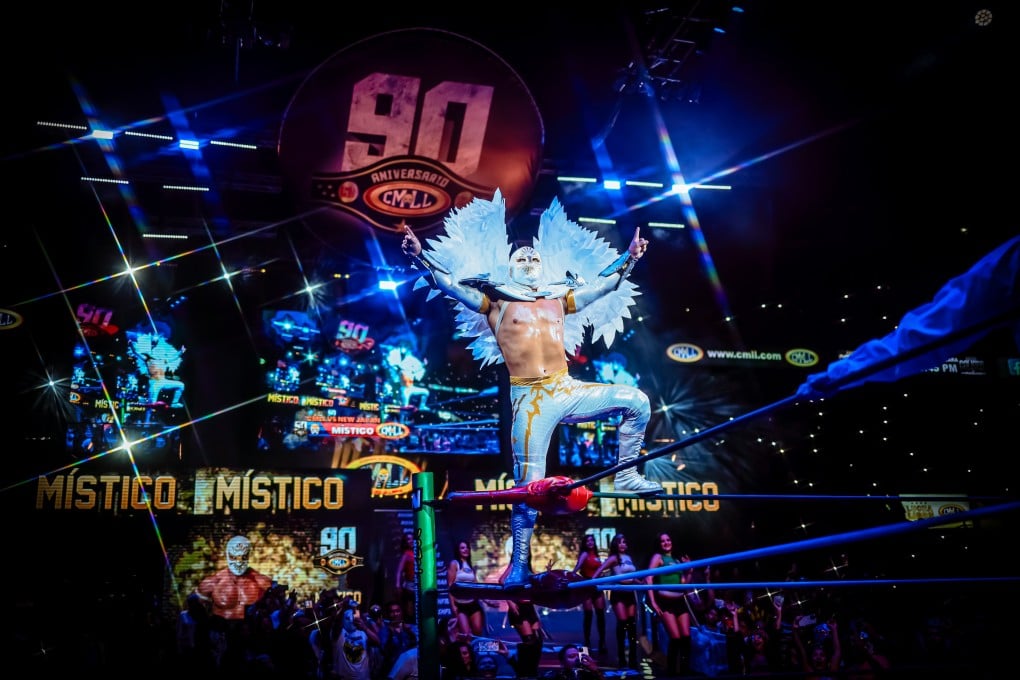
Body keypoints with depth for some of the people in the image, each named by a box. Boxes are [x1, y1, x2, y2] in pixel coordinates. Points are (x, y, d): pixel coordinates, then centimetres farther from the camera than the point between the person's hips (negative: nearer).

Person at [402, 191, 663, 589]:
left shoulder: (560, 299, 17)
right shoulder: (496, 302, 7)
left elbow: (606, 283, 25)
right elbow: (448, 283, 0)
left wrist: (630, 257, 21)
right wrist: (420, 257, -13)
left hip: (567, 390, 4)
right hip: (529, 400, -4)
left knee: (636, 402, -9)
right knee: (528, 481, -6)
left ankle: (625, 476, 5)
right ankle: (520, 563, 6)